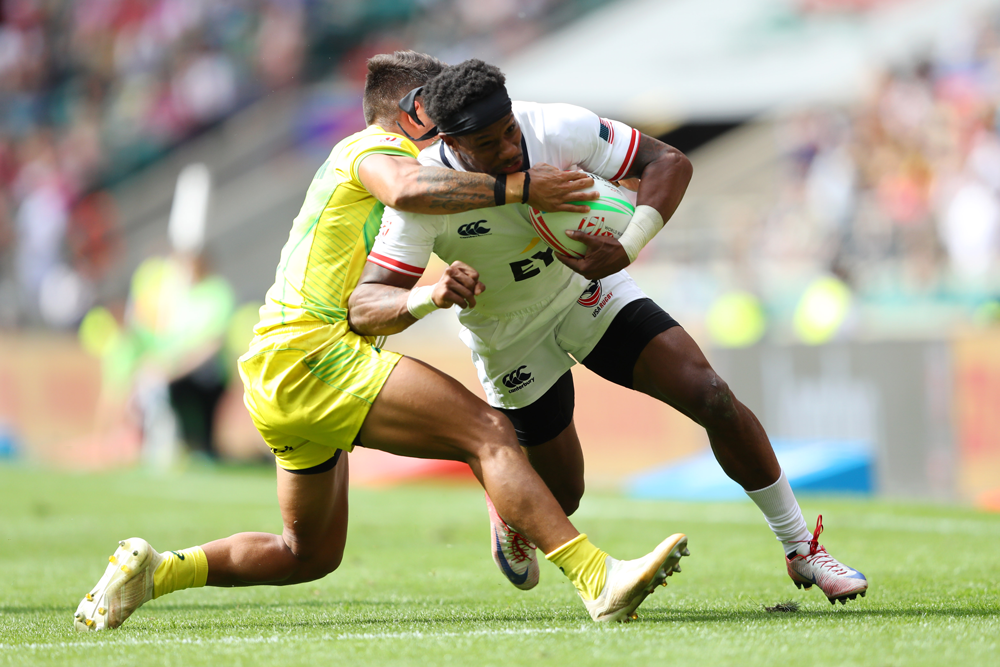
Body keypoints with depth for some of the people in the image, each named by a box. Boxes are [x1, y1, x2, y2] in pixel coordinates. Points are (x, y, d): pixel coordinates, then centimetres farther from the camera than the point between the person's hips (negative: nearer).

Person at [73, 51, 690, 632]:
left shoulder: (351, 154, 27)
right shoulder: (375, 149, -3)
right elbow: (414, 191, -28)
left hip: (276, 373, 10)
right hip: (311, 352, -10)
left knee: (311, 555, 21)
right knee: (486, 431, -20)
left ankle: (153, 570, 17)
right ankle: (597, 580, -31)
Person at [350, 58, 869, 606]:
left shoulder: (556, 129, -28)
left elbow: (668, 163, -20)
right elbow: (363, 308, -32)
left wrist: (626, 249, -36)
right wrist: (432, 297, -54)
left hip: (590, 290, 2)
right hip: (510, 342, -1)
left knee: (711, 397, -14)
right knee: (561, 494, 5)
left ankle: (801, 550, 2)